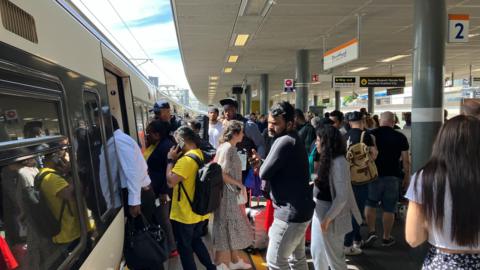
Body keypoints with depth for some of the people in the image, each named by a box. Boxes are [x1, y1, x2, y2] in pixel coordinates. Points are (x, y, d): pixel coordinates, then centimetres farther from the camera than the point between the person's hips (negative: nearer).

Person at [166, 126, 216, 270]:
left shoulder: (186, 159, -25)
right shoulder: (200, 154, 5)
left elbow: (170, 181, -28)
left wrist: (171, 159, -17)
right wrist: (176, 159, 2)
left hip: (185, 215, -9)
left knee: (184, 247, 11)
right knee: (196, 240, 26)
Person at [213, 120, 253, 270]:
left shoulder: (229, 147, 9)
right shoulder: (227, 148, -18)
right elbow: (222, 173, -23)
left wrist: (239, 186, 7)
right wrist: (240, 185, -16)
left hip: (232, 193, 9)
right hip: (227, 193, -9)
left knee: (233, 227, 18)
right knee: (227, 228, 3)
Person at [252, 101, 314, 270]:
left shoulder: (284, 142, -22)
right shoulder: (293, 139, 11)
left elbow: (264, 174, -20)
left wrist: (259, 164, 0)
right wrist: (261, 162, -2)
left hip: (291, 212, -10)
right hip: (299, 208, 10)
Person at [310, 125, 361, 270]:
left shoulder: (339, 162, -21)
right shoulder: (328, 160, 7)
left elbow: (342, 196, -23)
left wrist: (328, 218, -21)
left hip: (331, 214, -8)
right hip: (320, 211, 8)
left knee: (334, 257, 10)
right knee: (317, 253, 21)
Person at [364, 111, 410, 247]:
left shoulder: (371, 134, -1)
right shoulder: (400, 137, 0)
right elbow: (405, 160, 0)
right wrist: (407, 176, 10)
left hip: (375, 174, 0)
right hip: (393, 176, 1)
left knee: (370, 204, 13)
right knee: (389, 208, 8)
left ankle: (371, 232, 3)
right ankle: (386, 238, 18)